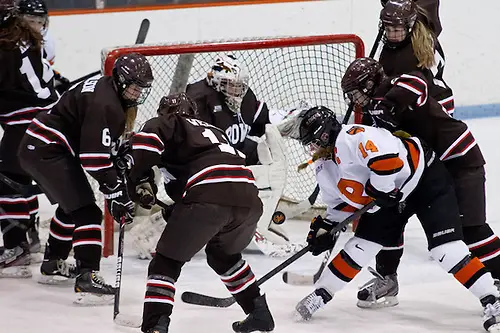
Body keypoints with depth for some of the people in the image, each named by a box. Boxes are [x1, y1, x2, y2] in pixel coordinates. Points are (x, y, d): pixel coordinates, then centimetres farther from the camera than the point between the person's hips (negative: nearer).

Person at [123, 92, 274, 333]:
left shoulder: (170, 123, 19)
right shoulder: (213, 130, 39)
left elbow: (148, 137, -3)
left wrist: (139, 180, 9)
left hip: (209, 197, -6)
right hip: (249, 201, 6)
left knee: (168, 260, 5)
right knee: (223, 254, 34)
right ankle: (260, 313, 35)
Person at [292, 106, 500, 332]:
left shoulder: (351, 138, -28)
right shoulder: (326, 171, 6)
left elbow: (386, 157, -40)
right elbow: (342, 205, 19)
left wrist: (378, 191, -26)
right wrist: (325, 229, 7)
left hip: (426, 179, -9)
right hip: (390, 197, 9)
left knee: (445, 248, -20)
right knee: (359, 246, 6)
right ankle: (321, 295, 19)